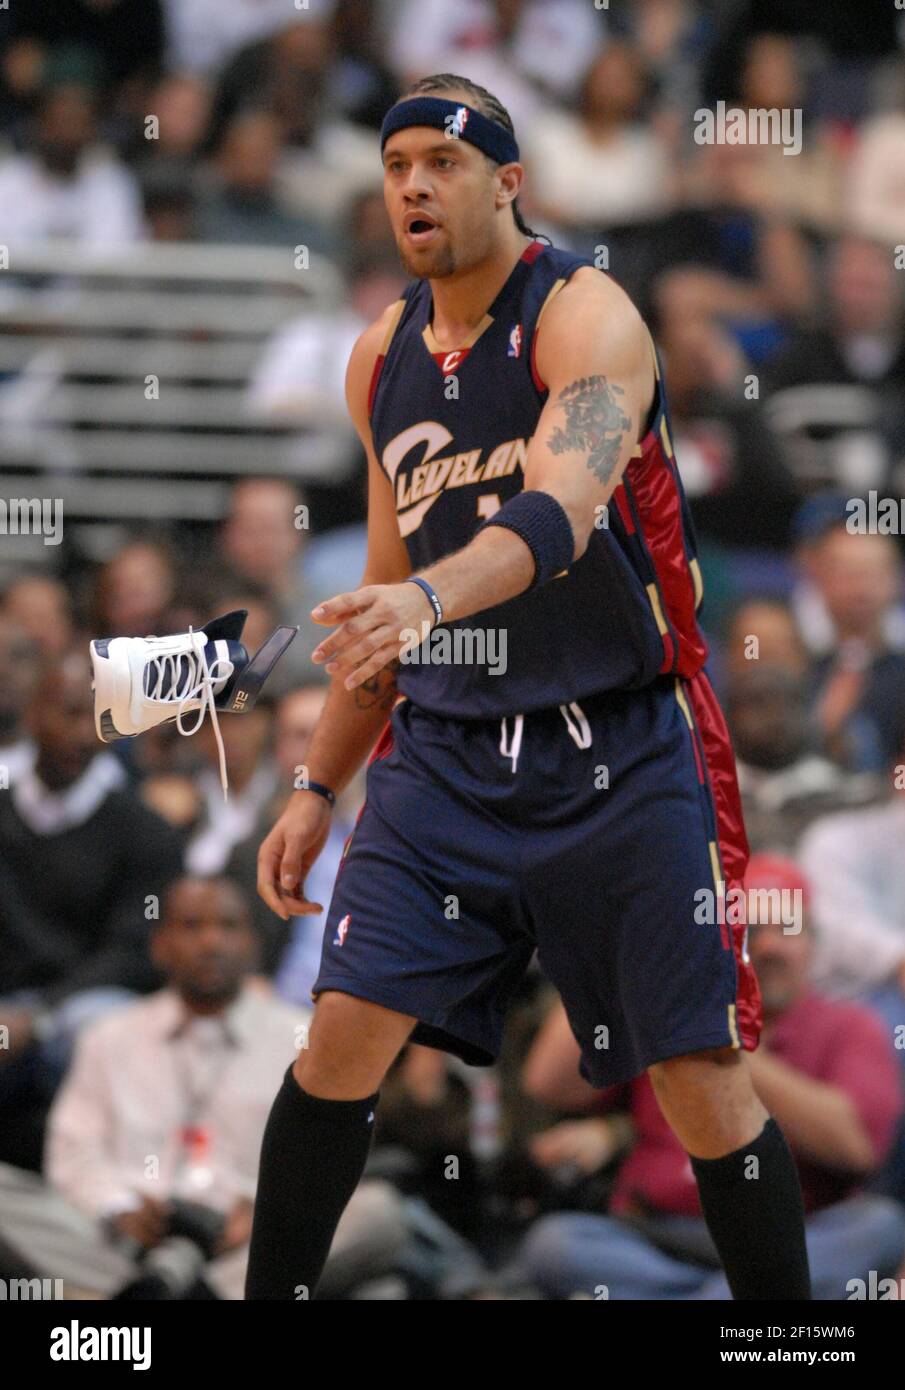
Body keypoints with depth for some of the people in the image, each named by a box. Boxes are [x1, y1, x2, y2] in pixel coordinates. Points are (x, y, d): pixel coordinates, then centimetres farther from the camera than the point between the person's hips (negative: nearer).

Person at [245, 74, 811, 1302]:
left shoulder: (584, 316, -13)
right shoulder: (384, 357, 8)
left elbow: (557, 515, -31)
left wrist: (429, 596, -49)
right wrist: (319, 790, 18)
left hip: (619, 753, -5)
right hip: (446, 753, 5)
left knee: (701, 1079, -4)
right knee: (343, 1032, -8)